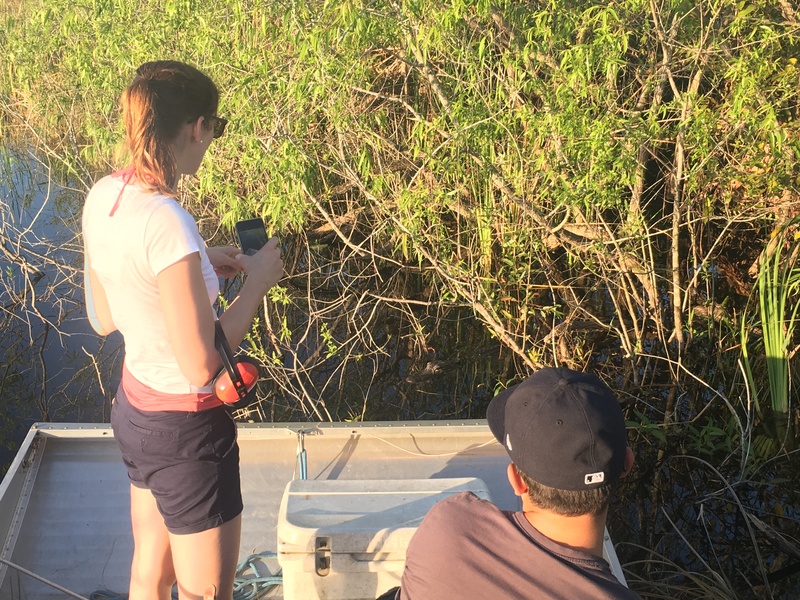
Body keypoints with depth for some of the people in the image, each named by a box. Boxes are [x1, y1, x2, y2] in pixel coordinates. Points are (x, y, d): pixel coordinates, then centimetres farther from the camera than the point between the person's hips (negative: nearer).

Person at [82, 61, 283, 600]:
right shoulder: (166, 222, -29)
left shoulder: (104, 195, -4)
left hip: (133, 408, 8)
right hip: (185, 429, -8)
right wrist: (257, 282, -15)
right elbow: (202, 368, -26)